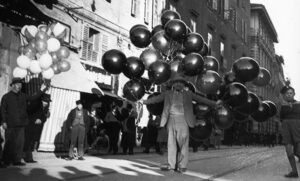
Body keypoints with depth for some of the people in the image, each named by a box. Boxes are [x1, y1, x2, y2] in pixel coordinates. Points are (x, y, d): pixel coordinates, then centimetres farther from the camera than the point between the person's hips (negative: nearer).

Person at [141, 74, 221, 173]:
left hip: (183, 119, -2)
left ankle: (182, 165, 1)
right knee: (171, 142, 1)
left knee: (182, 142, -5)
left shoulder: (188, 94, 11)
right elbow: (155, 99, 12)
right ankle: (171, 165, 4)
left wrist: (214, 103, 0)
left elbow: (201, 99, 7)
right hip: (171, 120, 2)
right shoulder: (167, 93, 14)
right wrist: (143, 102, 5)